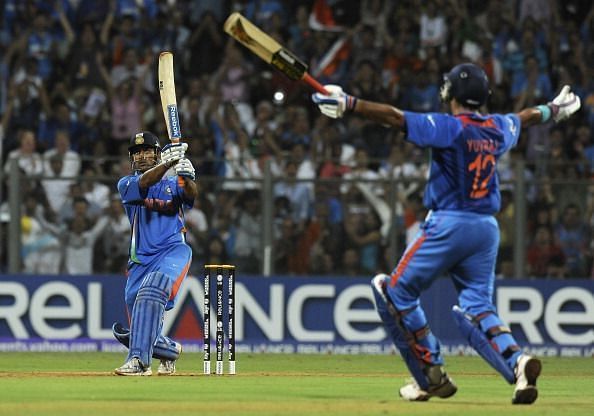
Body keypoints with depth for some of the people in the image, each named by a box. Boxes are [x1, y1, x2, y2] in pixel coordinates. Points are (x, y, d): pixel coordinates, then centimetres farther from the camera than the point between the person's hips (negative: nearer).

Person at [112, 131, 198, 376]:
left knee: (152, 289, -35)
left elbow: (191, 195, -9)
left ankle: (139, 360, -41)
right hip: (140, 260, 3)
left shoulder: (173, 183, 14)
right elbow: (144, 183, -12)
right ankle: (170, 350, 36)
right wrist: (168, 163, -29)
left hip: (173, 250, -3)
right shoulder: (126, 184, 11)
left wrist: (187, 178, -31)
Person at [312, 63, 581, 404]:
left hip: (448, 225, -7)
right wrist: (554, 110, 54)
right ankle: (516, 360, -20)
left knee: (398, 292, 6)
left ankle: (433, 375, 3)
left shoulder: (449, 128, -10)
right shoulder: (498, 128, 11)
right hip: (488, 228, 7)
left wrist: (348, 104, -23)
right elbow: (526, 117, 33)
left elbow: (395, 117, -19)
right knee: (478, 306, 7)